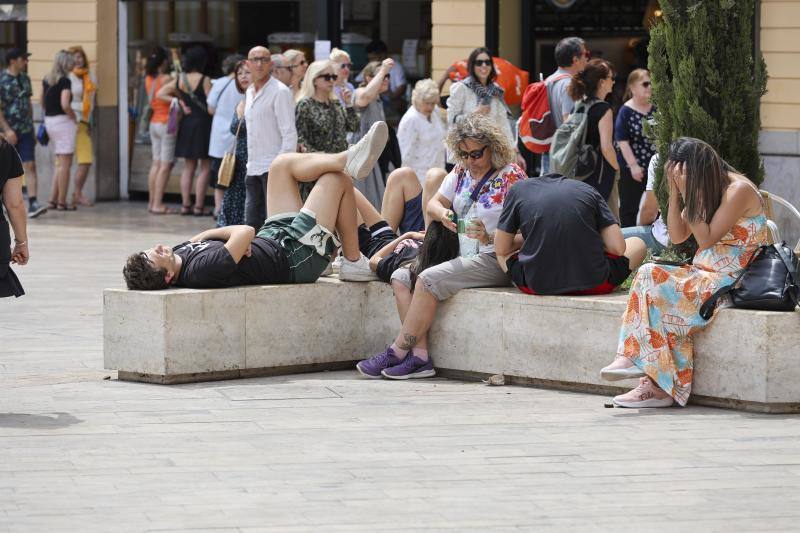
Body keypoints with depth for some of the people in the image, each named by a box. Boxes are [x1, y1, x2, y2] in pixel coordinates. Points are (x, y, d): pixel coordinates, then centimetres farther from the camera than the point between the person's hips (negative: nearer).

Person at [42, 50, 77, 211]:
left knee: (59, 163, 17)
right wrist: (75, 119, -10)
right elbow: (65, 104, -23)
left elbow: (42, 101, 15)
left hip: (49, 120, 8)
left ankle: (53, 199, 14)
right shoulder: (65, 81, -14)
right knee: (65, 163, -2)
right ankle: (62, 202, 0)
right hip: (63, 120, -8)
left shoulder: (46, 80, 9)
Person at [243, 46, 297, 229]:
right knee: (253, 222, 9)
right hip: (253, 169, 8)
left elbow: (289, 134, -13)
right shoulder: (250, 92, 17)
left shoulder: (280, 92, -8)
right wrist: (250, 163, 16)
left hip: (273, 168, -8)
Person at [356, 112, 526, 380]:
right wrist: (443, 214, -4)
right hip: (460, 254, 9)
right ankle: (420, 356, -19)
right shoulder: (461, 172, 12)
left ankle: (397, 352, -16)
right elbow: (434, 203, 20)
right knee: (401, 277, -8)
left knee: (429, 279, -25)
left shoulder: (511, 177, -9)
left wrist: (489, 237, -30)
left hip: (494, 260, -9)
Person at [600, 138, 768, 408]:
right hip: (703, 273, 8)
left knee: (656, 286, -24)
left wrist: (688, 193, -14)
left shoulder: (738, 190, -11)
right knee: (649, 274, -18)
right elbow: (677, 236, 10)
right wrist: (675, 192, 0)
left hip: (730, 280, -8)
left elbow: (706, 239, -15)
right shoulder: (703, 189, 15)